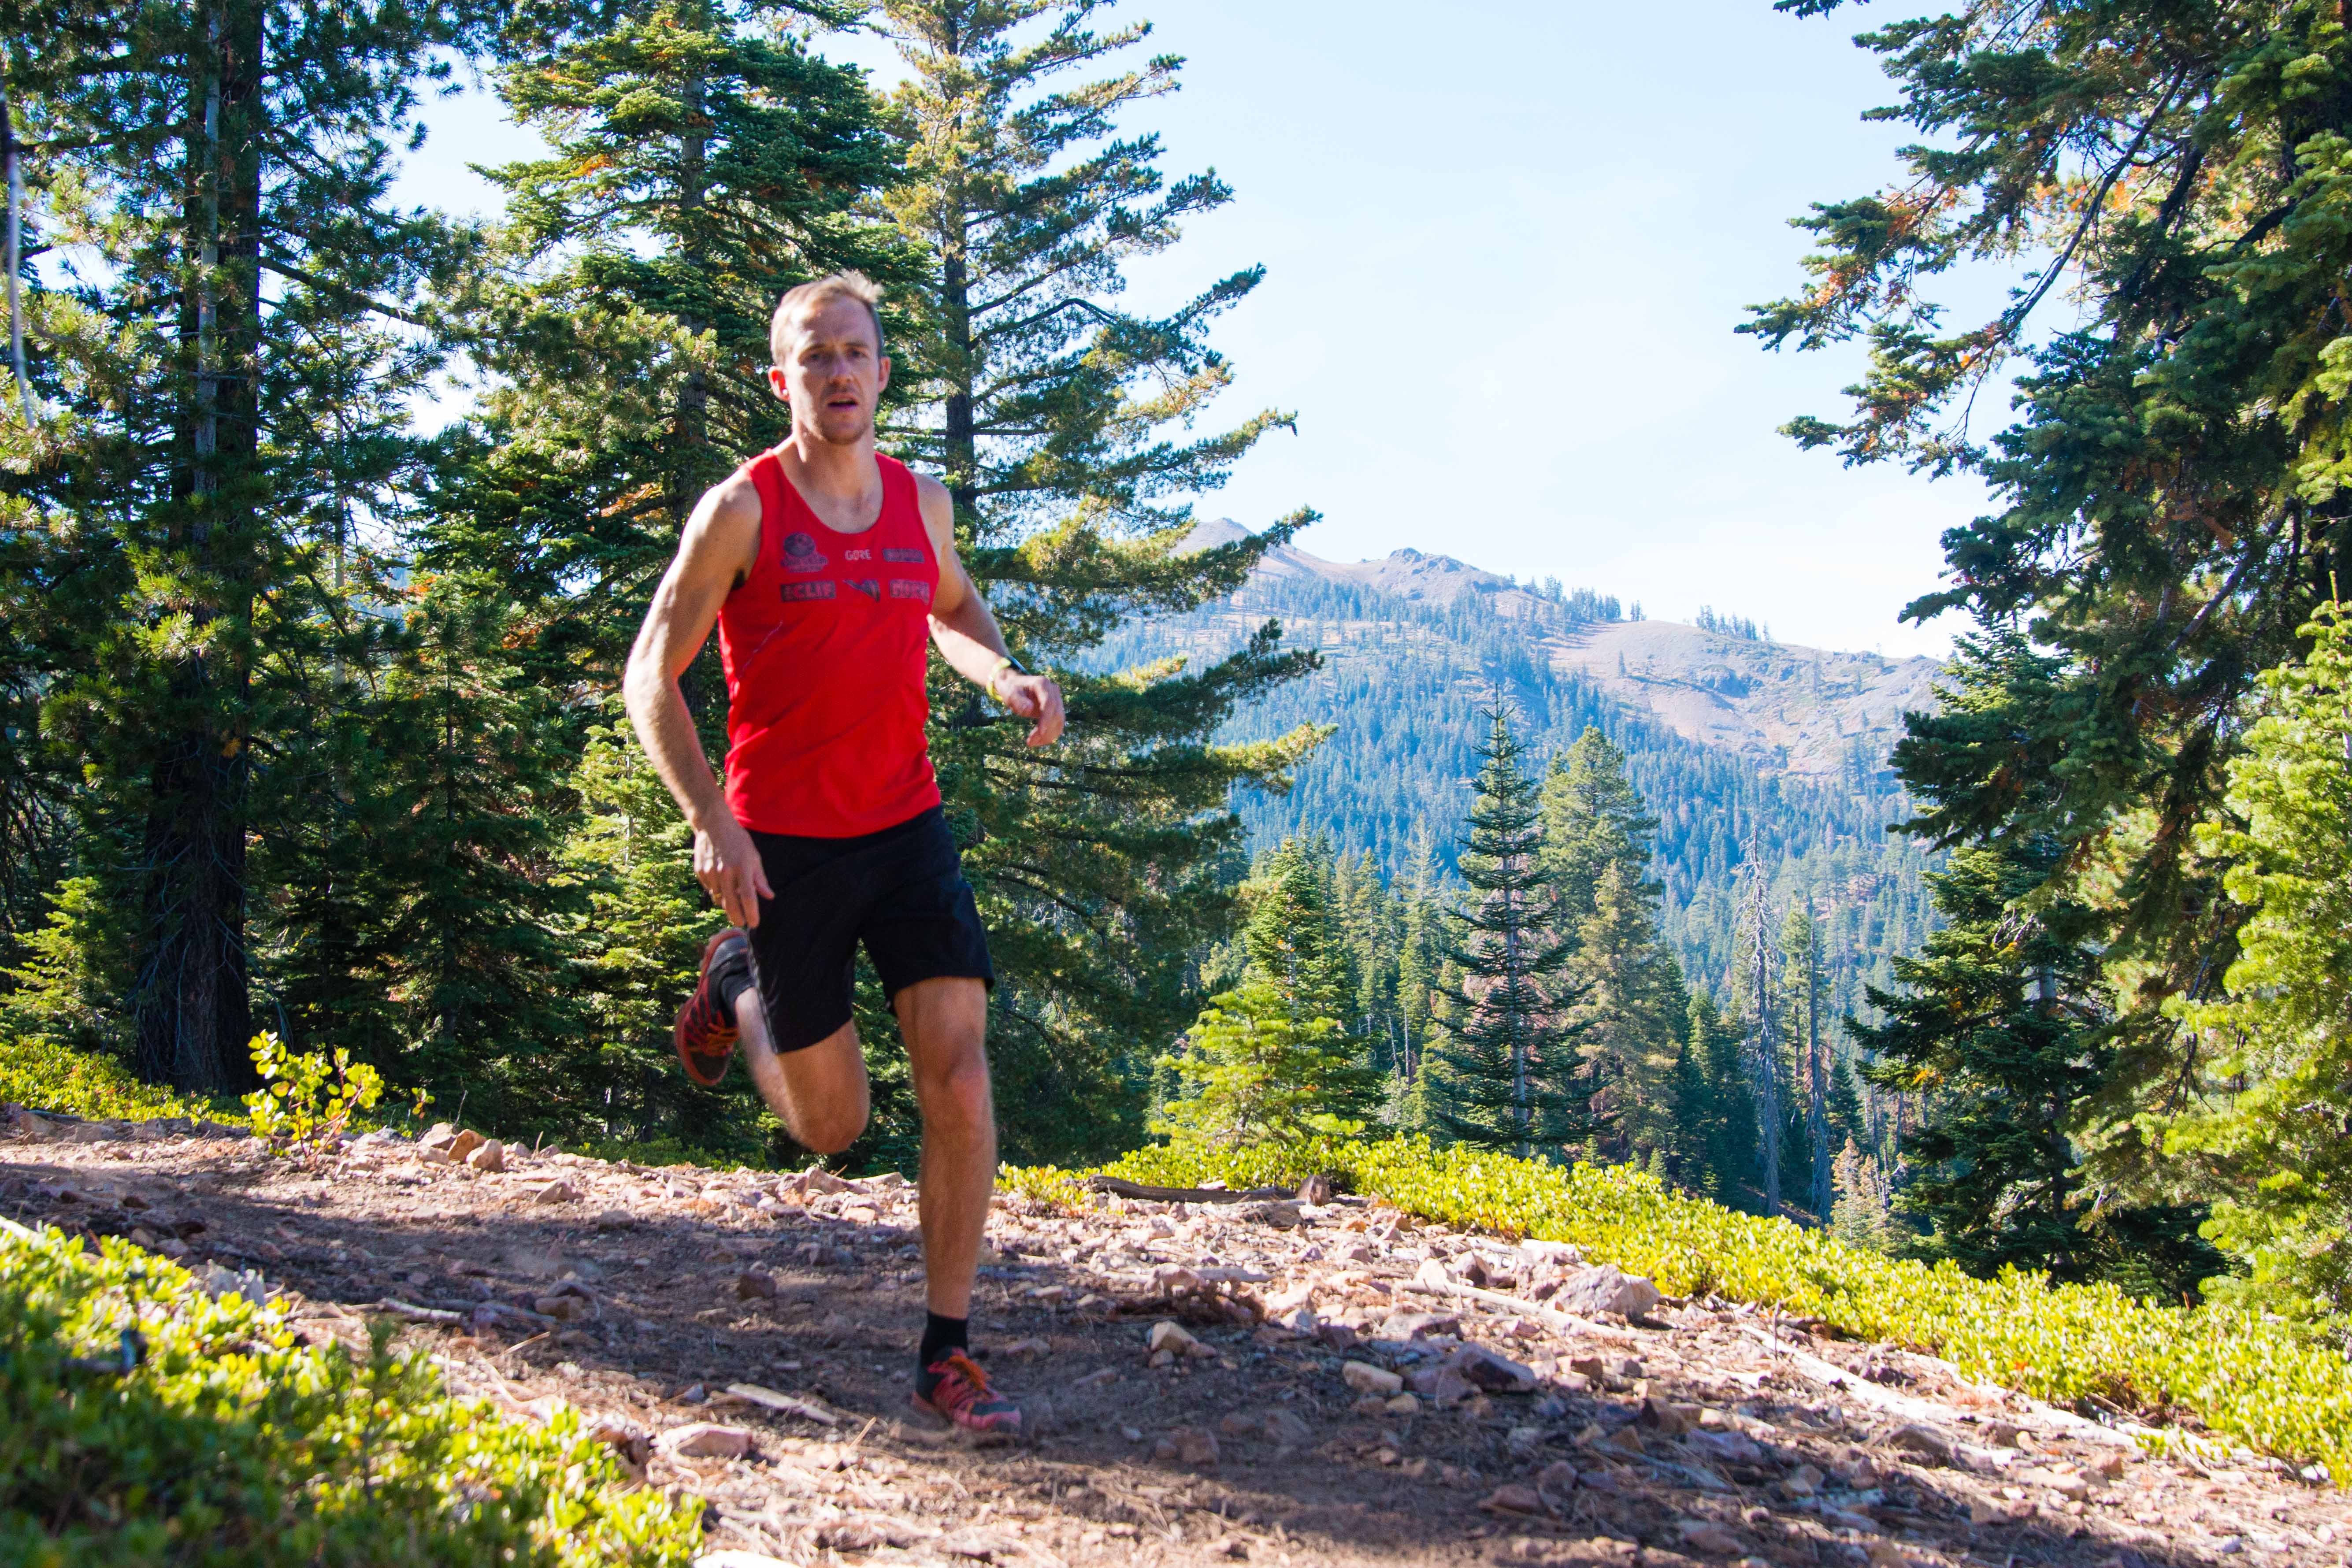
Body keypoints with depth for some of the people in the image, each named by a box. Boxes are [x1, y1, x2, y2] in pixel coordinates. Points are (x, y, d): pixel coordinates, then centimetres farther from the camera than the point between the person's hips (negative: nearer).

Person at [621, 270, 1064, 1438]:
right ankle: (735, 984, 39)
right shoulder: (741, 510, -8)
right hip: (783, 847, -3)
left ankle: (947, 1352, -1)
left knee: (958, 1074, -12)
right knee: (831, 1128, 7)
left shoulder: (922, 500, 6)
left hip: (907, 828, 3)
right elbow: (651, 675, -6)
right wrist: (711, 822, -17)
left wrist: (1005, 680, 4)